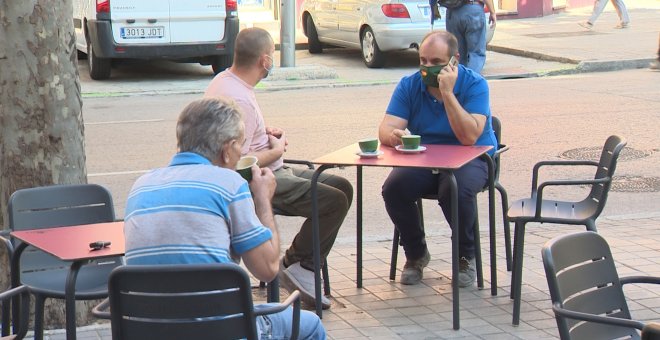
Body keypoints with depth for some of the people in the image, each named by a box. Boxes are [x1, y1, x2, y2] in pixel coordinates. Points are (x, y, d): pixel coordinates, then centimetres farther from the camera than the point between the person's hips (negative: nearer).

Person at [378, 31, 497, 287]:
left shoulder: (474, 84, -13)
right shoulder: (409, 86, -1)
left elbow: (469, 137, -26)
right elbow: (386, 129, -13)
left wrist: (447, 93, -30)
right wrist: (393, 136, -38)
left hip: (470, 159, -3)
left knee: (457, 190, -36)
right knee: (393, 189, -25)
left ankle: (466, 256, -7)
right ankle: (415, 254, 2)